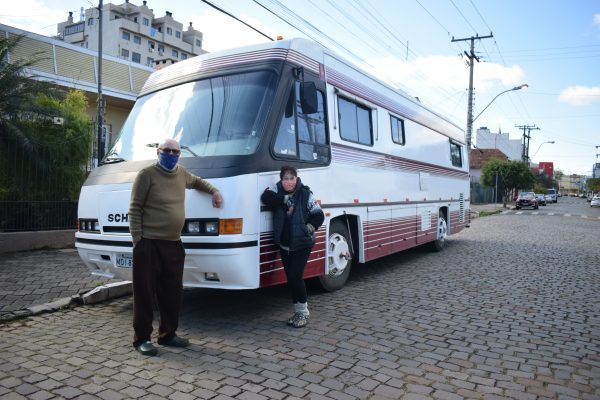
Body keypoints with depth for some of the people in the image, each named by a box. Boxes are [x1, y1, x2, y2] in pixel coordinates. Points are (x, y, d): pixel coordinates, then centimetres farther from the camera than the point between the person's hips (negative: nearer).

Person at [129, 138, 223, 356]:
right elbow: (135, 209, -7)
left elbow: (196, 182, 36)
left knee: (172, 292, 12)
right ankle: (142, 338, 14)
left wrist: (214, 190, 20)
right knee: (145, 293, 1)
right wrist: (138, 240, -13)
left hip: (174, 244, 7)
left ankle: (168, 334, 26)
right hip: (149, 244, -6)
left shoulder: (182, 173, 12)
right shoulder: (147, 174, -7)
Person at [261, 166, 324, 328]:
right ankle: (298, 311, 26)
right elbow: (266, 197, -21)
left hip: (302, 245, -4)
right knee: (290, 278, 10)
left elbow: (318, 216, -6)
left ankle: (303, 311, 10)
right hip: (284, 245, 4)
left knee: (295, 276, -10)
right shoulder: (278, 190, -1)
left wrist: (308, 228, -18)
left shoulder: (306, 194, -8)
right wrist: (286, 200, -21)